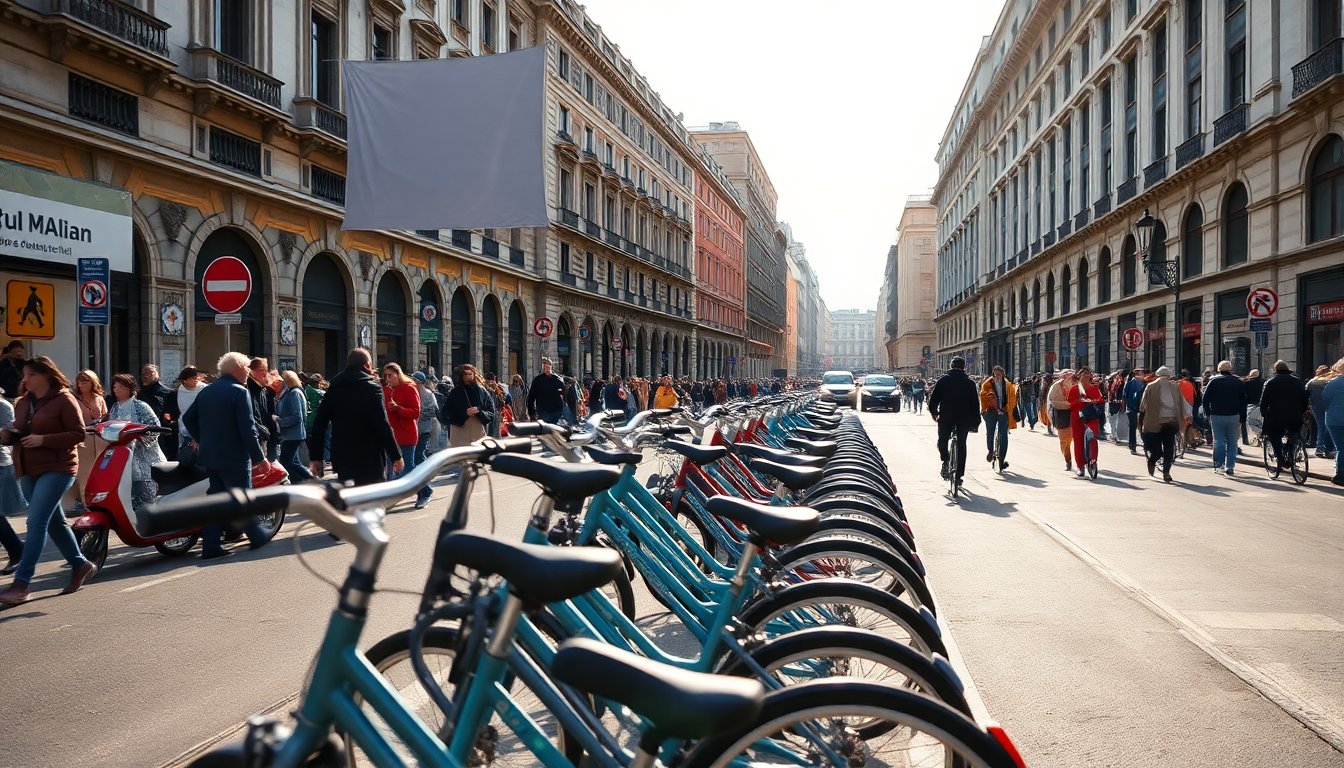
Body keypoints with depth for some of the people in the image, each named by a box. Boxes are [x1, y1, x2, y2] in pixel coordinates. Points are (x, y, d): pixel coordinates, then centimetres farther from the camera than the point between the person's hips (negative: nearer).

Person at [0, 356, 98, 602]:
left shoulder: (64, 400, -8)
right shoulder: (22, 403, 13)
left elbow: (78, 434, -12)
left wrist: (43, 439, -20)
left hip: (57, 469, -8)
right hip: (29, 471, 8)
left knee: (36, 522, -14)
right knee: (53, 522, 14)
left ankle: (21, 584, -15)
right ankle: (80, 565, 29)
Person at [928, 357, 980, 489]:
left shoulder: (943, 380, -1)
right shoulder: (969, 382, 3)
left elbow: (933, 398, -2)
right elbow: (975, 403, 3)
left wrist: (933, 412, 14)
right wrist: (975, 421, 8)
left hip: (946, 417, -1)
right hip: (964, 419, 1)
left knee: (942, 441, 18)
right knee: (961, 446, 11)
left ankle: (945, 460, -9)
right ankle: (959, 476, 11)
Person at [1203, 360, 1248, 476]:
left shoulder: (1213, 381, -1)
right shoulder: (1238, 382, 6)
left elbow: (1205, 399, -3)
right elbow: (1243, 401, 7)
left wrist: (1208, 413, 6)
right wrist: (1242, 417, 10)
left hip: (1216, 416, -1)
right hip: (1233, 417, 1)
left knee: (1218, 441, 3)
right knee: (1232, 442, 7)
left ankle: (1219, 465, -3)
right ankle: (1230, 467, 4)